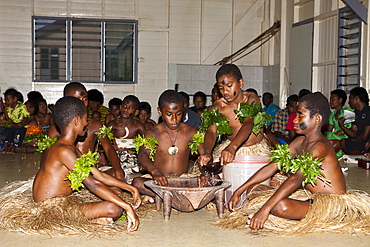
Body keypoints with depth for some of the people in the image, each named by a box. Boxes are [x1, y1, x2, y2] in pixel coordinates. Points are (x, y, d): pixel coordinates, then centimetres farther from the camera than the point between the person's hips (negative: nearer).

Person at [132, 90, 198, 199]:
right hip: (159, 182, -2)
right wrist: (155, 171, -37)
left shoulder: (191, 132, 8)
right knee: (137, 182, -32)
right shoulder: (152, 133, 3)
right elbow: (142, 155, -14)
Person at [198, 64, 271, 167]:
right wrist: (207, 152, -42)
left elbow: (248, 125, -29)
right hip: (230, 146, 2)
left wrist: (232, 147, -49)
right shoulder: (218, 106, -8)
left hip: (257, 148, -2)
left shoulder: (251, 98, -14)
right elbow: (211, 131, -18)